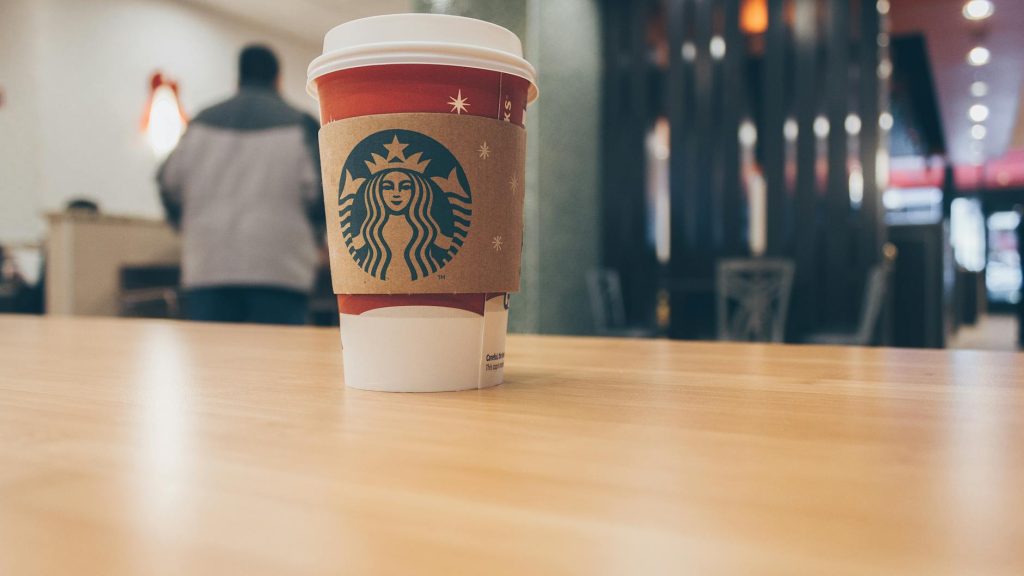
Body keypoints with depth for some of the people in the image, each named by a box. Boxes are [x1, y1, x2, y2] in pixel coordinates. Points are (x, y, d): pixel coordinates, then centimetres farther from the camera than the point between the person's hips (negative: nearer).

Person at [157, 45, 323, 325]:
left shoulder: (202, 122, 13)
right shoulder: (300, 124, 2)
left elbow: (170, 183, 12)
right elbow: (319, 191, -5)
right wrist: (310, 240, 14)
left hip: (207, 269, 4)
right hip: (279, 270, -3)